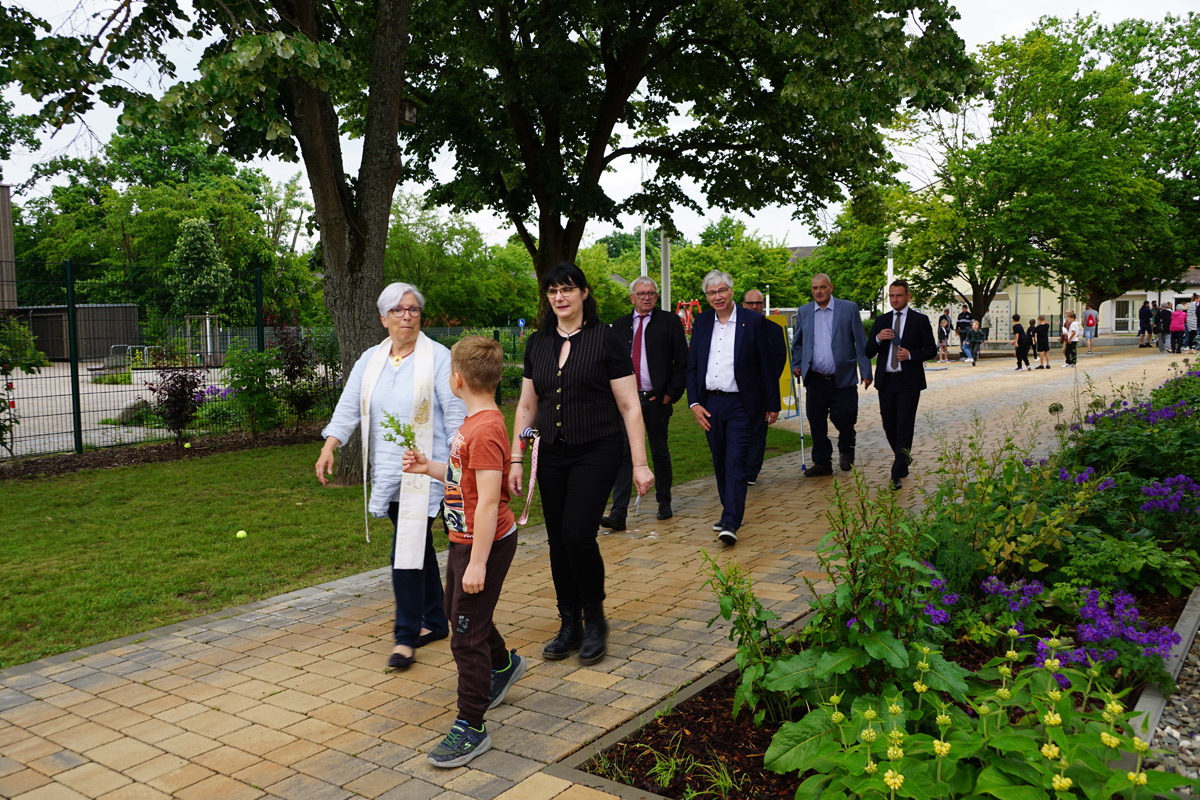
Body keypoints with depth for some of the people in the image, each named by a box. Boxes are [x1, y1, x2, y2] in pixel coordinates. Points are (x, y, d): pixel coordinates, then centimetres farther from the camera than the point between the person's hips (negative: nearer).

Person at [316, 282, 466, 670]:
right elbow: (348, 407, 8)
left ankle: (406, 636, 1)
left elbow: (455, 413, -8)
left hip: (424, 471, -6)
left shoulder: (437, 357, -6)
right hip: (388, 471, 6)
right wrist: (329, 448, -5)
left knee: (408, 549, -10)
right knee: (417, 547, 14)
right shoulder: (370, 360, 11)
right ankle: (435, 623, 28)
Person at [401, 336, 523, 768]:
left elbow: (488, 501, -29)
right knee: (457, 611, 29)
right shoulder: (474, 422, 6)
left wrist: (478, 562, -27)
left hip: (484, 545, -11)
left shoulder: (486, 430, -26)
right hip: (464, 539, 11)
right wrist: (429, 468, 10)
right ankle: (503, 664, 52)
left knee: (466, 636, -3)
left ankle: (471, 728, 10)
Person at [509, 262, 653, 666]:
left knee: (577, 534, -15)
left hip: (596, 452, -5)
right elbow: (526, 406, 14)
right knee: (558, 541, 7)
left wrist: (640, 464, -10)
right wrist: (516, 459, 9)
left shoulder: (605, 339, -6)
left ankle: (595, 621, 7)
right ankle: (570, 625, 22)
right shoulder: (537, 344, 8)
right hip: (552, 455, 5)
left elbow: (629, 406, -7)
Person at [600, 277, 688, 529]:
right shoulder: (620, 325, 11)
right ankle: (618, 514, -9)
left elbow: (682, 361, 0)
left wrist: (671, 393, -8)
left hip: (657, 400, -2)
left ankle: (664, 504, 28)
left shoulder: (669, 322, 2)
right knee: (623, 453, -7)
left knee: (660, 453, 11)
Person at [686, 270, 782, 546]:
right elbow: (692, 365, 10)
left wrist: (772, 404, -1)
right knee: (720, 462, 13)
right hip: (709, 404, 5)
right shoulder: (701, 323, 8)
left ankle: (731, 523, -11)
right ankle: (730, 510, 28)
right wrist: (694, 402, -1)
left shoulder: (753, 321, -3)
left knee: (736, 461, -10)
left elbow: (768, 365, -1)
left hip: (740, 404, -4)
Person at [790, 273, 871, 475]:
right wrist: (797, 365, 6)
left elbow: (860, 342, 2)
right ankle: (822, 462, 17)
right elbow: (797, 343, 20)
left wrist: (866, 372, -3)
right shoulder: (803, 311, 10)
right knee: (816, 422, 3)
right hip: (815, 379, 3)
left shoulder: (849, 308, 2)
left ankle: (846, 449, 26)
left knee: (844, 418, -5)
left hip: (842, 378, -2)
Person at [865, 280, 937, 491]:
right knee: (889, 426, 10)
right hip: (886, 381, 4)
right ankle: (904, 458, 35)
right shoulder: (881, 321, 12)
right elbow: (868, 353, 8)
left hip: (908, 381, -4)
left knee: (904, 428, -8)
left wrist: (911, 355, -15)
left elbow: (931, 349, 2)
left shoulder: (920, 320, 3)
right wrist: (878, 339, -12)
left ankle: (897, 475, -8)